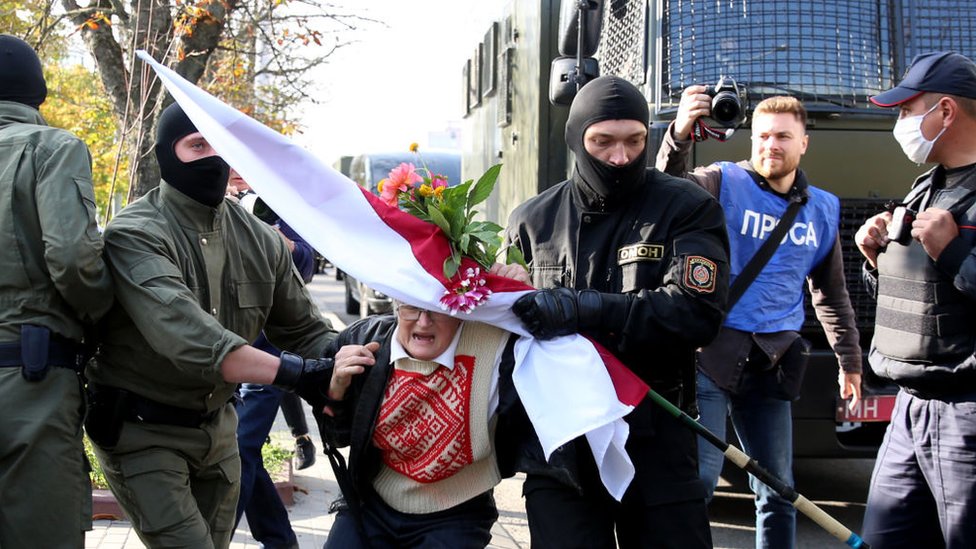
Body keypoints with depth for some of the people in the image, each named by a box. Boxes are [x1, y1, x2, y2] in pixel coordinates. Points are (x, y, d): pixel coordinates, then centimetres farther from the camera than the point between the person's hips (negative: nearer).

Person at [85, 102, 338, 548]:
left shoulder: (258, 239, 1)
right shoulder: (135, 234, -19)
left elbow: (305, 329, 5)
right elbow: (180, 330, -34)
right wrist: (290, 373, -43)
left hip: (217, 424, 6)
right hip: (143, 430, -6)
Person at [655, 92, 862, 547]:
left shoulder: (823, 209, 13)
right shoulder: (723, 182, -2)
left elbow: (831, 293, 22)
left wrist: (849, 359, 23)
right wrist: (679, 137, -41)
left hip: (772, 362, 5)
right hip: (710, 353, -5)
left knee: (778, 490, 11)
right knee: (697, 481, -12)